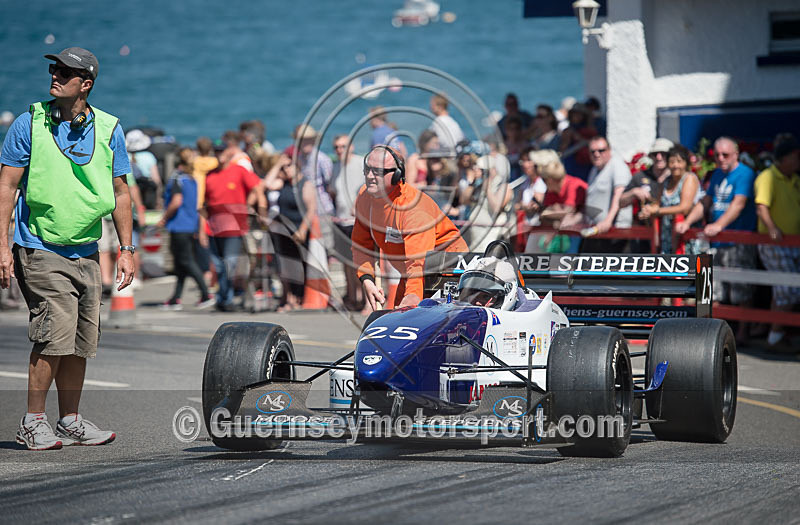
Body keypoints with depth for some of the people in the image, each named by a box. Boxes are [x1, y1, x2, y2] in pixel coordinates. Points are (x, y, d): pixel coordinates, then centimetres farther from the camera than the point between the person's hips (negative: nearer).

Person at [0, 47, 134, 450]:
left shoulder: (109, 130, 5)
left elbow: (120, 193, 12)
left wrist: (126, 249, 7)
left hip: (86, 253, 4)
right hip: (40, 250, -4)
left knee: (81, 341, 7)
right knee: (56, 334, -13)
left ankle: (70, 422, 19)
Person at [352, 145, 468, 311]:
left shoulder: (415, 208, -29)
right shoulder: (364, 197, -4)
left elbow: (418, 262, -39)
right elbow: (362, 245, 6)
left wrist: (413, 295, -55)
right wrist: (366, 280, -11)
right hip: (409, 277, 8)